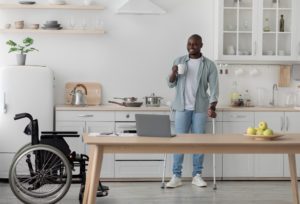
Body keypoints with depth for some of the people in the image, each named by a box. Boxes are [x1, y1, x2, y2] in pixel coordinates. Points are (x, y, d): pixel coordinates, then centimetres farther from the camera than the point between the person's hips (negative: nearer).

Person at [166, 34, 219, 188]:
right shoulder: (179, 61, 6)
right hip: (182, 107, 1)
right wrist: (173, 73, -15)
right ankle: (176, 176, 3)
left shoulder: (209, 65, 1)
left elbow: (214, 88, -4)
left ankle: (197, 175, 11)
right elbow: (171, 84, 6)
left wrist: (212, 107, -16)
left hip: (200, 108, -1)